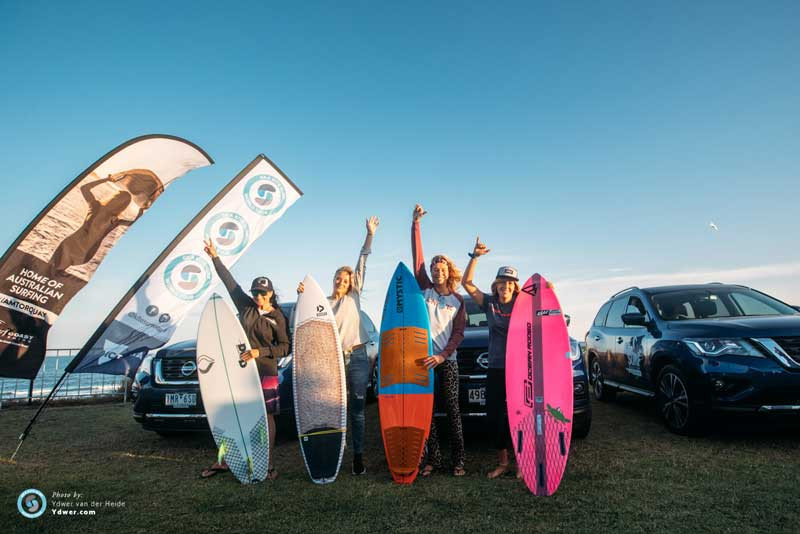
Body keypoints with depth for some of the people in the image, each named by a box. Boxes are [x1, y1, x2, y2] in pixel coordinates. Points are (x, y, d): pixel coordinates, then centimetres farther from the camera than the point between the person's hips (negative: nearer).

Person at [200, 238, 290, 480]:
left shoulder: (277, 318, -3)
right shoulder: (246, 306, 7)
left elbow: (285, 347, -6)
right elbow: (229, 281, 10)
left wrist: (260, 352, -17)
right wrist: (215, 257, 11)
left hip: (265, 372, -4)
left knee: (266, 416, 1)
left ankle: (269, 465, 8)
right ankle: (225, 460, 20)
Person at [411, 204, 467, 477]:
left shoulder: (458, 300, 5)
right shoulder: (425, 289, 5)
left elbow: (458, 333, -1)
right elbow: (417, 257, -4)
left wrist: (442, 356, -16)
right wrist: (416, 223, -9)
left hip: (447, 360, -1)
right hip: (424, 358, 1)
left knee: (452, 409, 3)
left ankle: (459, 460, 13)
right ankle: (433, 459, 17)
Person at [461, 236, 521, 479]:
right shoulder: (489, 303, 7)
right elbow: (467, 283, 0)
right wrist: (475, 257, -9)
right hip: (495, 368, 2)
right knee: (494, 415, 6)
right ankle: (503, 462, 22)